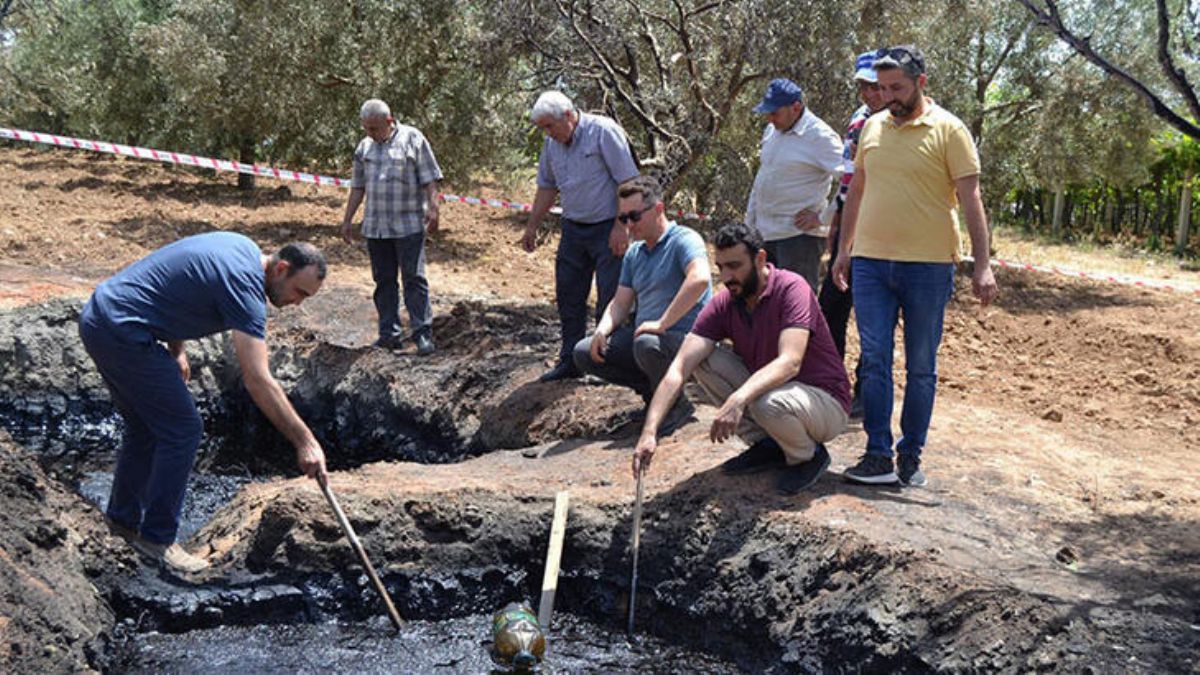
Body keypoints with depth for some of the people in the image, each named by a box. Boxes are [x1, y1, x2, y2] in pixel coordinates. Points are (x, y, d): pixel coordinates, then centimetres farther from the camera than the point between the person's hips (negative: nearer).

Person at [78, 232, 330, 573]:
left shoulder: (243, 250, 8)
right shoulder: (244, 284, -21)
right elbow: (258, 381, -27)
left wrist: (176, 350, 18)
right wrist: (305, 441, -26)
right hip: (122, 332, -10)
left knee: (145, 426, 21)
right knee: (182, 429, -5)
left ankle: (123, 518, 35)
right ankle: (157, 538, 5)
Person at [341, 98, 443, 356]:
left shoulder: (413, 139, -1)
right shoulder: (364, 147, 14)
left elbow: (429, 179, -3)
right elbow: (357, 187, 19)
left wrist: (432, 208, -13)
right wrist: (347, 219, 18)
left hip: (409, 225, -5)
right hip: (375, 226, 5)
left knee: (414, 278, -6)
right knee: (384, 281, 8)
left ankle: (422, 333, -3)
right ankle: (389, 334, 14)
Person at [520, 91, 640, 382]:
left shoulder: (603, 131, -13)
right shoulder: (552, 144, 8)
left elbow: (628, 181, -15)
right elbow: (547, 187, 20)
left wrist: (621, 226, -19)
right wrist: (532, 226, 19)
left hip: (607, 229, -7)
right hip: (573, 229, 7)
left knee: (610, 300, -4)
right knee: (568, 297, 10)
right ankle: (569, 362, 20)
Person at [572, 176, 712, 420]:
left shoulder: (684, 240, -11)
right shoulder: (634, 253, 16)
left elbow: (700, 279, -31)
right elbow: (620, 303, 16)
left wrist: (662, 324, -30)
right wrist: (603, 330, -5)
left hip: (684, 338, -8)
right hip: (641, 334, 8)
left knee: (647, 345, -39)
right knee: (584, 352, -4)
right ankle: (653, 390, 4)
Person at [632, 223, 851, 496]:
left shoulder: (791, 288, -22)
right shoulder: (723, 304, -8)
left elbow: (790, 362, -35)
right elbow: (680, 368, -18)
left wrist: (738, 400, -50)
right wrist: (649, 431, -30)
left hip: (826, 401, -6)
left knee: (768, 404, -37)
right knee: (704, 359, -11)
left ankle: (809, 456, -3)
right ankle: (766, 445, 1)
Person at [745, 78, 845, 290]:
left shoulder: (820, 136, -12)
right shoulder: (771, 131, 13)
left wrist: (823, 218, -15)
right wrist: (749, 223, 21)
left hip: (799, 235, -8)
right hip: (764, 233, 8)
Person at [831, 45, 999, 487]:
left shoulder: (948, 131, -4)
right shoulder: (872, 127, 10)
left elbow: (970, 199, -7)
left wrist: (982, 265, -13)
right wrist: (844, 249, 19)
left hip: (928, 267, -3)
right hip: (870, 263, 4)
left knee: (921, 368, 6)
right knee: (874, 361, -1)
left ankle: (911, 456, 16)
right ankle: (879, 457, 3)